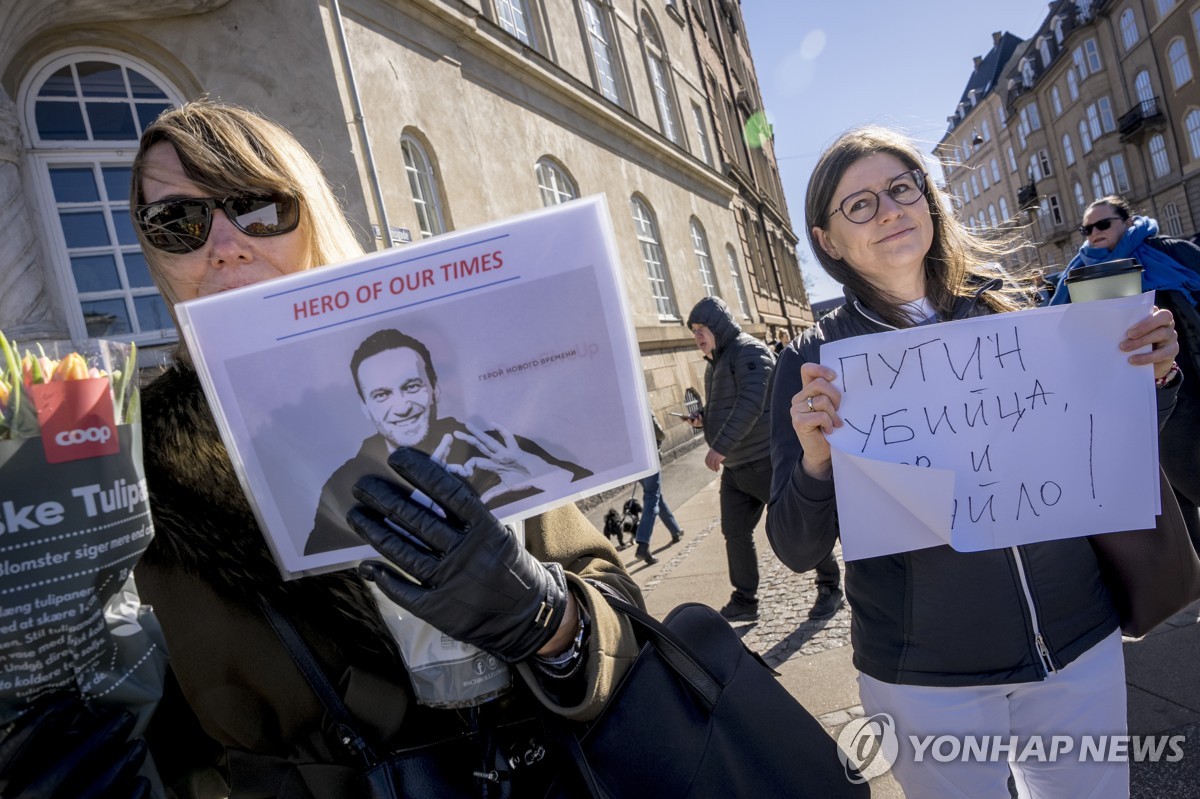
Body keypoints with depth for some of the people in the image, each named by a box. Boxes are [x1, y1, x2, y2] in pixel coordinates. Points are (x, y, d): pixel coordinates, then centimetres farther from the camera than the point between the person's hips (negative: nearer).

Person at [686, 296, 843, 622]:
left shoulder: (748, 351, -13)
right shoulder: (716, 363, 16)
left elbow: (751, 403, -26)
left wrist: (721, 446, -30)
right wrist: (702, 417, 3)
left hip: (766, 461, -9)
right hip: (735, 468, 9)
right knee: (735, 533, 9)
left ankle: (830, 587, 20)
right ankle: (744, 601, 20)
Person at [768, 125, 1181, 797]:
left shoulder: (1012, 311, -2)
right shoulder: (814, 362, -9)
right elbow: (798, 551, -11)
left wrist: (1150, 378, -9)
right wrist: (816, 461, -30)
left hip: (1081, 647, 3)